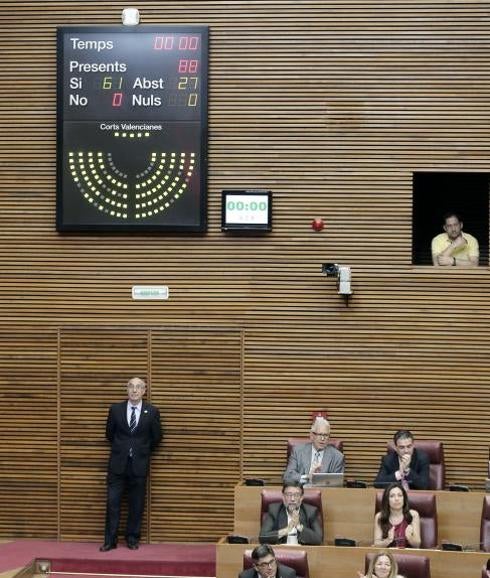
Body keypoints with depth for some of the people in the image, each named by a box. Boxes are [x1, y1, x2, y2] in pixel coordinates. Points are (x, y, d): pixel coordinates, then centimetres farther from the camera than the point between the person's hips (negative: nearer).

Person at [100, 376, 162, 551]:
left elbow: (156, 438, 9)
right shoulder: (116, 409, 1)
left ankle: (132, 539, 16)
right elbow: (109, 433, 13)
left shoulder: (152, 412, -1)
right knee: (112, 502, -1)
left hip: (139, 464, 0)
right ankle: (110, 540, 5)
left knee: (136, 504, 5)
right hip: (117, 464, 0)